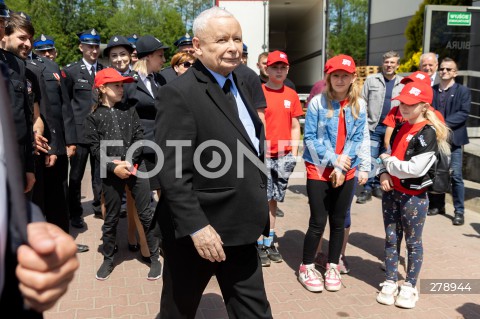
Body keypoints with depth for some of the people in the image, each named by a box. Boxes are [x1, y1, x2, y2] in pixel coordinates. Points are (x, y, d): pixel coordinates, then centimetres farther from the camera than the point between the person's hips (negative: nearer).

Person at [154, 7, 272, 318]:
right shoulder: (179, 94, -17)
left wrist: (260, 206, 16)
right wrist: (196, 226, -24)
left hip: (239, 227, 7)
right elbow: (174, 173, -21)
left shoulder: (241, 84, 10)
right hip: (198, 230, -7)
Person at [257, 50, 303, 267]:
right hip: (263, 155, -4)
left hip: (284, 155, 4)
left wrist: (294, 153, 5)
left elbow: (295, 127, 11)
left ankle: (270, 241, 22)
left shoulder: (291, 95, 9)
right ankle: (260, 244, 9)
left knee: (274, 199, 12)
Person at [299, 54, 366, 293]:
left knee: (338, 222, 11)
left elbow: (356, 139, -2)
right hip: (319, 170, -3)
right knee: (318, 221, -1)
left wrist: (341, 167, -12)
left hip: (346, 172, 3)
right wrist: (333, 158, -16)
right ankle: (306, 268, 16)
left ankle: (333, 267, 27)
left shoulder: (359, 105, 2)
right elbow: (310, 138, -9)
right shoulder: (317, 102, -7)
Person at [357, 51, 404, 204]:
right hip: (373, 126, -2)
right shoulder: (371, 80, 3)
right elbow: (363, 102, 2)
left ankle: (378, 185, 22)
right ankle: (367, 188, 5)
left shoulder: (403, 83, 7)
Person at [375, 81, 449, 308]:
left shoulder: (428, 133, -16)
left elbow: (414, 169, -23)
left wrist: (387, 161, -11)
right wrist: (383, 173, -4)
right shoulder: (400, 128, 7)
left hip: (414, 196, -6)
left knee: (413, 242, 8)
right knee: (391, 238, 12)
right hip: (392, 192, 7)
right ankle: (390, 283, 25)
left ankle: (409, 286, 23)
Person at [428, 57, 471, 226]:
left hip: (453, 139, -3)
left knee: (455, 176, -4)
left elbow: (463, 113, -9)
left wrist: (445, 124, -19)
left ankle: (459, 211, 5)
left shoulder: (463, 91, 2)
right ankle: (437, 205, 25)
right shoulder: (431, 90, 12)